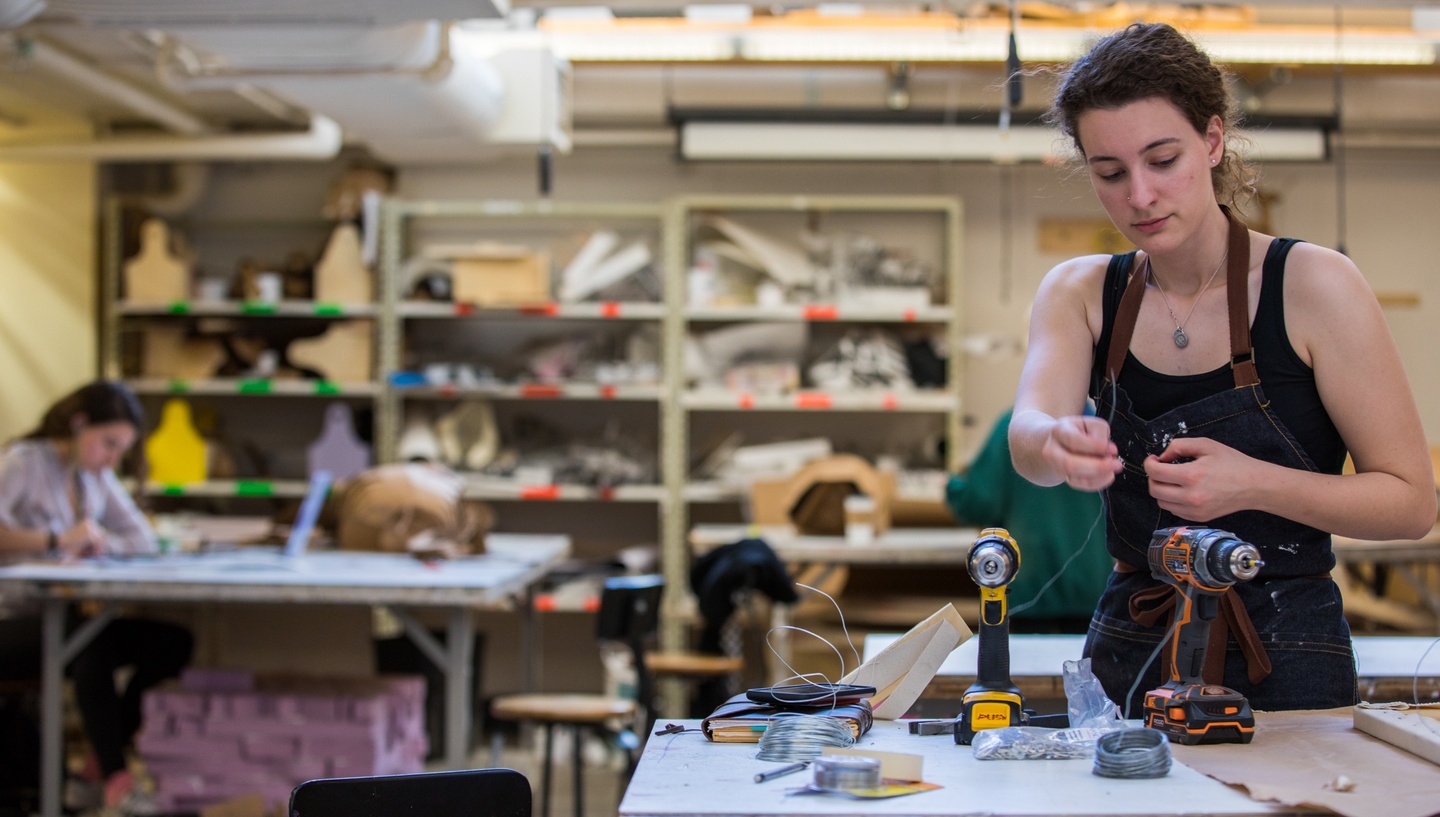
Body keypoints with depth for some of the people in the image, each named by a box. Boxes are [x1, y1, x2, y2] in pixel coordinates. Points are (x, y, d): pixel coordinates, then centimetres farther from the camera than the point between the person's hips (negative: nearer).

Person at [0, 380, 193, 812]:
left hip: (67, 615, 8)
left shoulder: (95, 475, 16)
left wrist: (102, 543, -10)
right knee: (94, 641, -38)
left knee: (173, 640, -13)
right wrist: (57, 541, -34)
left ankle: (104, 754, -3)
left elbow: (144, 539, 11)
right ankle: (115, 775, -32)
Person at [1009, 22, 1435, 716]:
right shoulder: (1081, 294, 4)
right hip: (1128, 653, 3)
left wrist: (1254, 483, -21)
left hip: (1286, 665, -2)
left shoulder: (1313, 285, -7)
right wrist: (1057, 444, -37)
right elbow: (1027, 435, -15)